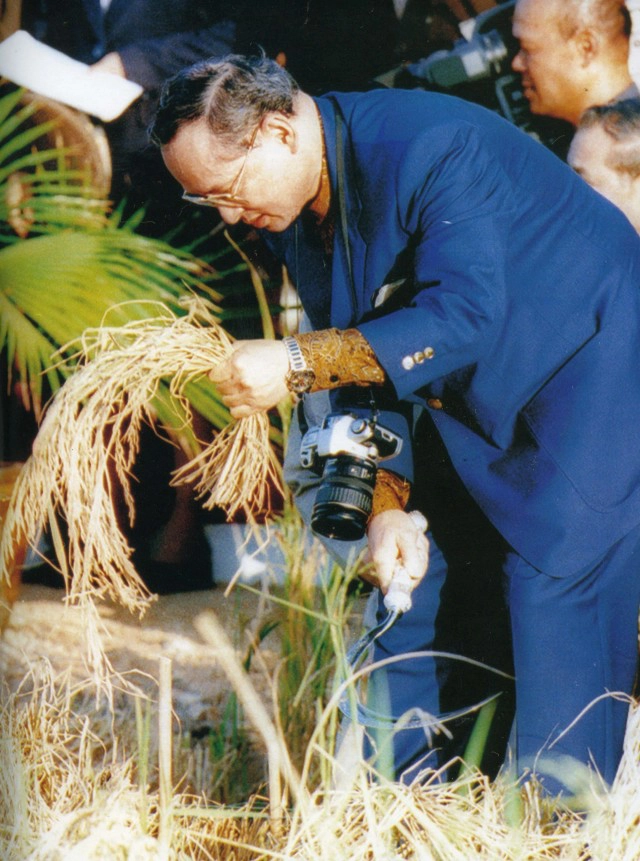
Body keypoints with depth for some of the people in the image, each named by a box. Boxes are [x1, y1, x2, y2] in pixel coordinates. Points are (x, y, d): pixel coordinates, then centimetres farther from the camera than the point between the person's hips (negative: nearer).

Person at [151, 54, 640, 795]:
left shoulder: (430, 146, -31)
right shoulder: (292, 215, -4)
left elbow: (464, 316, -36)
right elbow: (363, 355, 0)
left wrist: (300, 362, -40)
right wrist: (386, 505, -12)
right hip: (473, 399, 8)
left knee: (551, 583, -14)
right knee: (417, 578, 5)